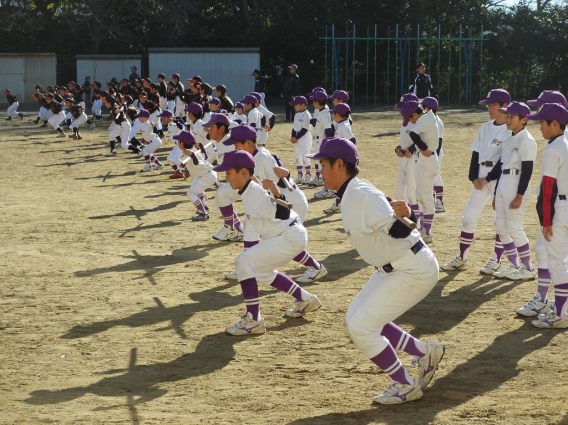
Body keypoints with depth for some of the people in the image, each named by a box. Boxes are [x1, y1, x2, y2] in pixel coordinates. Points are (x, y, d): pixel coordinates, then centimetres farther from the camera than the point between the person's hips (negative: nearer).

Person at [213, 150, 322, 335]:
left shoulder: (256, 192, -21)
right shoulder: (249, 191, 6)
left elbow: (283, 214, -26)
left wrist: (276, 192, -37)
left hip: (290, 237, -11)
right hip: (288, 236, 11)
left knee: (244, 261, -17)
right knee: (261, 269, 28)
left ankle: (253, 320, -17)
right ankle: (305, 300, 36)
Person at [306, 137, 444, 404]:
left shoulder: (362, 195, -24)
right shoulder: (349, 195, 5)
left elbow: (399, 230, -32)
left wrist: (406, 215, -45)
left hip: (414, 270, -11)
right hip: (393, 267, 11)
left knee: (361, 327, -8)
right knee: (358, 318, 19)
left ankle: (405, 385, 8)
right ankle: (425, 353, 23)